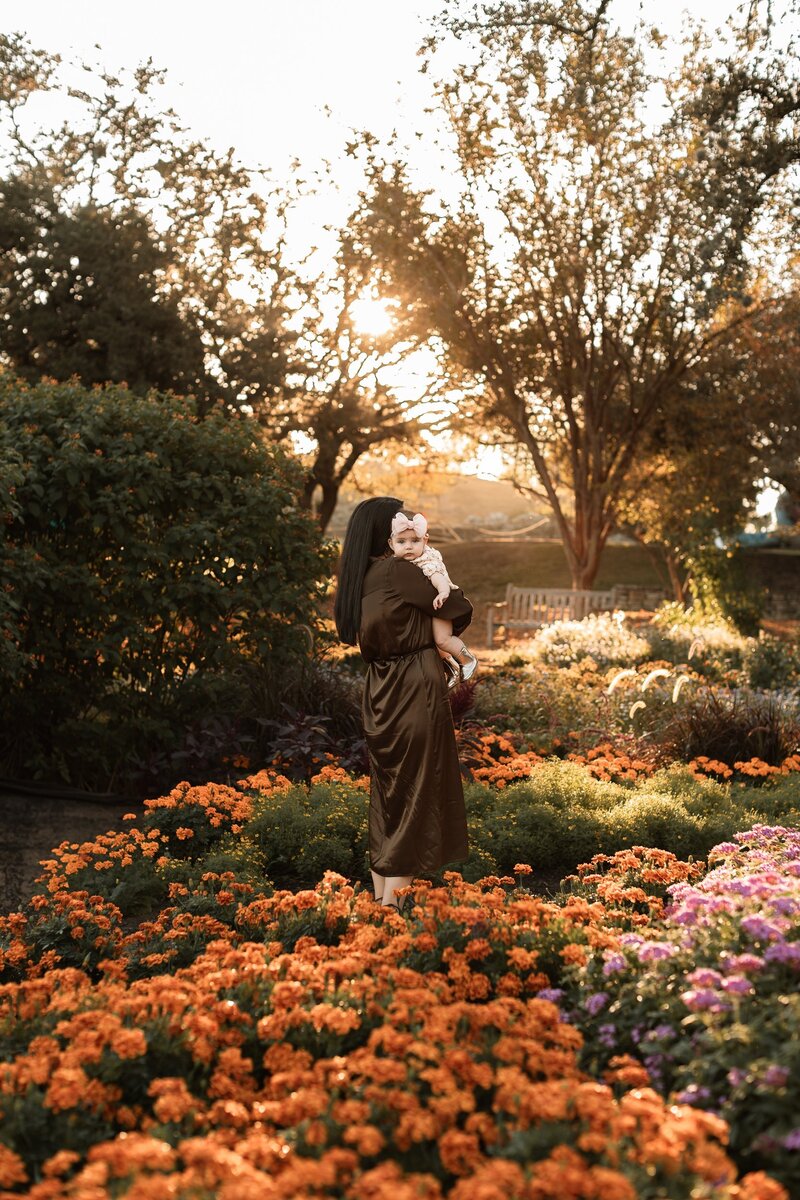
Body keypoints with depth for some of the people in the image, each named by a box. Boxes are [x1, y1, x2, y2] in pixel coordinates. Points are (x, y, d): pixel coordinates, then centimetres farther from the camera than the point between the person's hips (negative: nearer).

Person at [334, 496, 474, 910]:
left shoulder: (358, 577, 8)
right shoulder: (398, 571, -14)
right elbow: (460, 611, -8)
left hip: (379, 692, 8)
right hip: (417, 690, -8)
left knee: (385, 797, 16)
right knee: (415, 796, 0)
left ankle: (381, 894, 22)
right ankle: (394, 897, 1)